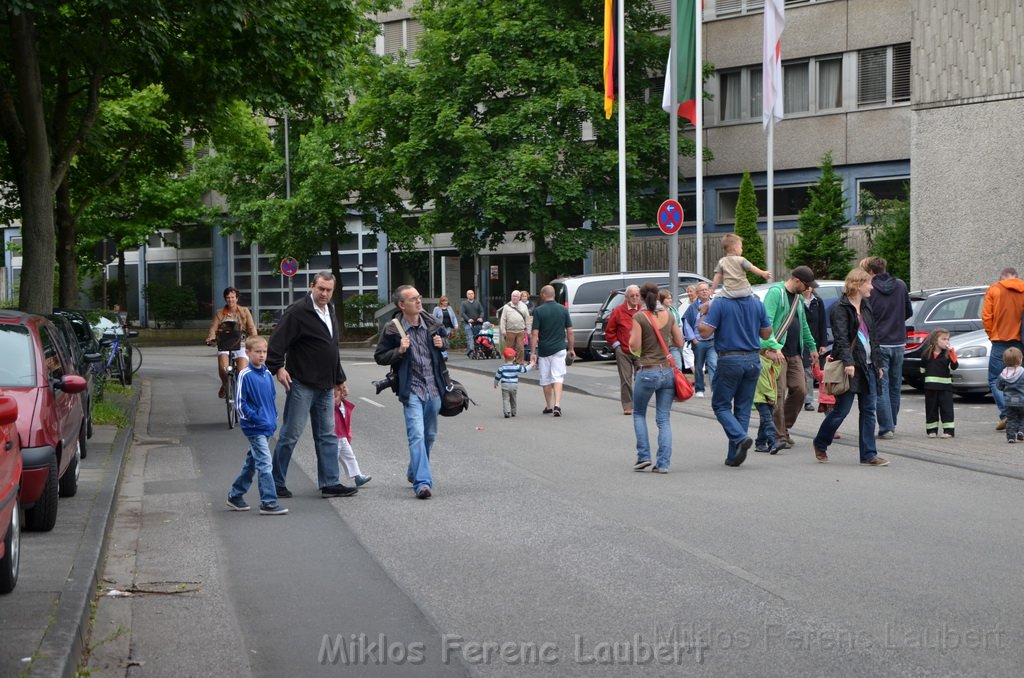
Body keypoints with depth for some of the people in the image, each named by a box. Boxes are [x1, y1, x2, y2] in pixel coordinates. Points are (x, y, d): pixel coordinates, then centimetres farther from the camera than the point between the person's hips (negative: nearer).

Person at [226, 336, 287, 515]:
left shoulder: (267, 374, 9)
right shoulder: (245, 375, -11)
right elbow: (240, 402, -11)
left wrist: (274, 419, 11)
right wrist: (254, 418, -15)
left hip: (267, 427, 8)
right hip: (254, 427, -8)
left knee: (252, 462, 17)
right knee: (265, 464, -12)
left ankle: (235, 495, 30)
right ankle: (268, 502, -12)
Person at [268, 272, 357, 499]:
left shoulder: (330, 312, 15)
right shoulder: (298, 312, -12)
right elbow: (277, 341, -17)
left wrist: (339, 379, 25)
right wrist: (278, 367, -25)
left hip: (325, 386, 8)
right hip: (302, 385, -8)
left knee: (327, 435, 9)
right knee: (290, 435, -2)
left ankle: (330, 484, 12)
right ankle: (276, 482, 6)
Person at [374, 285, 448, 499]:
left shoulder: (431, 324, 5)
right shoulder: (392, 330, -9)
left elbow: (443, 339, 23)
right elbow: (379, 357, -2)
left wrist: (441, 343, 0)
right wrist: (399, 351, -19)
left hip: (433, 388, 6)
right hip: (411, 390, -5)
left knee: (429, 435, 16)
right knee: (417, 435, -16)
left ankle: (414, 473, 37)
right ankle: (422, 482, -20)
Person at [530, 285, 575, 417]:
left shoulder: (538, 311, -7)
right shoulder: (563, 309, 1)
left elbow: (535, 334, -10)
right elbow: (569, 331, 3)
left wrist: (533, 353, -7)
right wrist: (571, 349, 13)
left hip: (543, 350, -1)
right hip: (559, 349, 1)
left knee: (545, 379, 12)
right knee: (558, 377, -3)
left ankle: (549, 406, 22)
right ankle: (557, 405, -19)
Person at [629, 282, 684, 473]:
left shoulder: (639, 317, -9)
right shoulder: (669, 315, 3)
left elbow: (634, 347, -11)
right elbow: (679, 342, 9)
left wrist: (631, 335, 9)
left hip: (647, 372, -3)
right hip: (668, 371, 3)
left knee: (639, 414, 17)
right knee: (664, 419, 6)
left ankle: (644, 456, 7)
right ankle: (663, 463, -1)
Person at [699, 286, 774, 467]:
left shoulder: (720, 304, -11)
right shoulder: (757, 304, 3)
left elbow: (705, 331, -13)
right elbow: (766, 334, 10)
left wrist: (703, 315, 4)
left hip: (729, 361, -4)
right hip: (753, 360, 4)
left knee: (721, 405, 9)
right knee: (743, 408, 10)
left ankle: (740, 437, -15)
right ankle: (734, 456, 10)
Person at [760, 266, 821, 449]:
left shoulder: (798, 298, 19)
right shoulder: (776, 292, -10)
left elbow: (804, 325, 32)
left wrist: (812, 347, 36)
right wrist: (774, 346, -28)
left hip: (795, 354, 8)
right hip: (777, 352, -8)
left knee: (800, 389, 1)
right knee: (778, 393, -8)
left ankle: (784, 428, 15)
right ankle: (779, 436, -5)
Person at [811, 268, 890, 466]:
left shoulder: (866, 308, 16)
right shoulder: (841, 308, -10)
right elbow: (841, 338, -19)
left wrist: (877, 363, 20)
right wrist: (848, 362, -30)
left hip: (867, 366, 8)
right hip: (850, 367, -8)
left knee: (868, 411, 3)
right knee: (842, 409, -2)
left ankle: (869, 455, 3)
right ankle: (820, 444, 20)